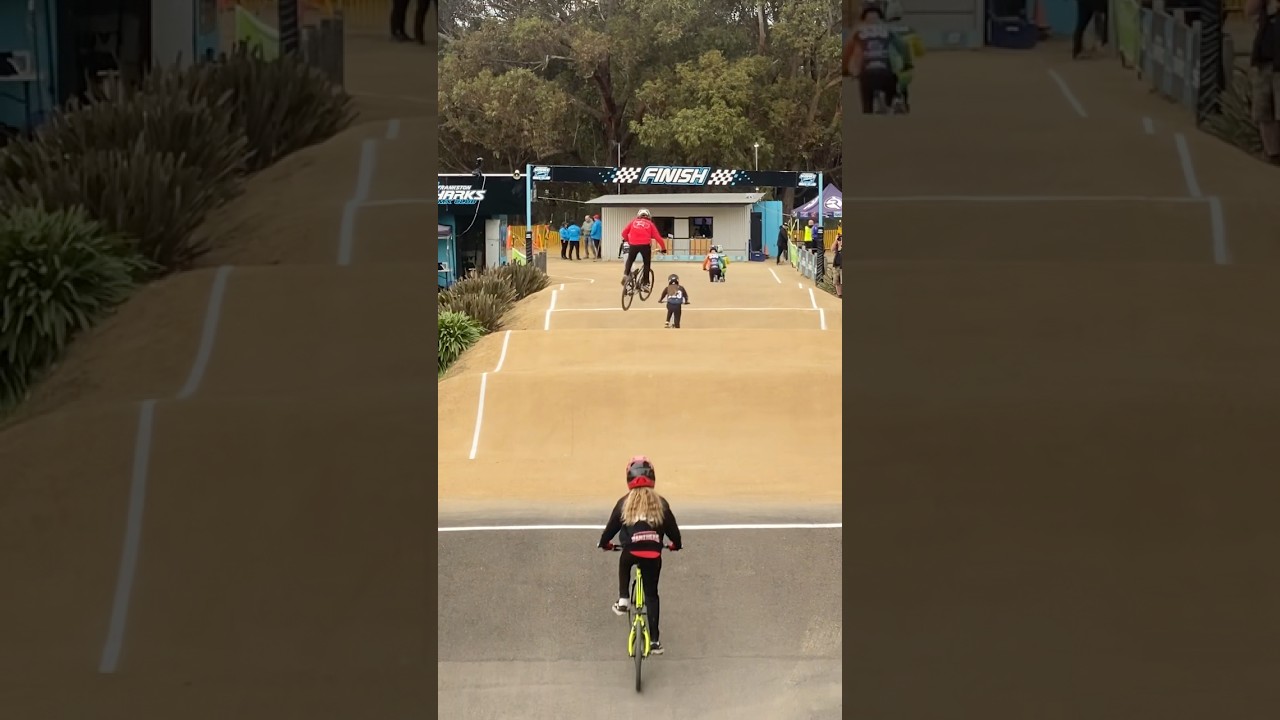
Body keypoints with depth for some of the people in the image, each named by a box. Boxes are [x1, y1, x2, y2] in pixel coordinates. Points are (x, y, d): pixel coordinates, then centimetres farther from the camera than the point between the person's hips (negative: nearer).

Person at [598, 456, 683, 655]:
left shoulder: (625, 503, 4)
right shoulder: (660, 503, 5)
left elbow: (612, 526, 11)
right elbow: (671, 526, 13)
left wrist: (604, 543, 31)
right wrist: (677, 544, 33)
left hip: (631, 552, 0)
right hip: (653, 554, 1)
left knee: (624, 563, 37)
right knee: (651, 594, 12)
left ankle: (623, 600, 24)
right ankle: (655, 640, 7)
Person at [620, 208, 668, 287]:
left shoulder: (633, 222, 18)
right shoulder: (650, 224, 16)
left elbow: (624, 232, 14)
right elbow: (658, 237, 9)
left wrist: (627, 240, 32)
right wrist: (663, 248, 16)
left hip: (633, 245, 1)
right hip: (645, 245, -1)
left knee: (630, 260, 24)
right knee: (647, 263, 16)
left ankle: (625, 274, 5)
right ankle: (645, 281, 11)